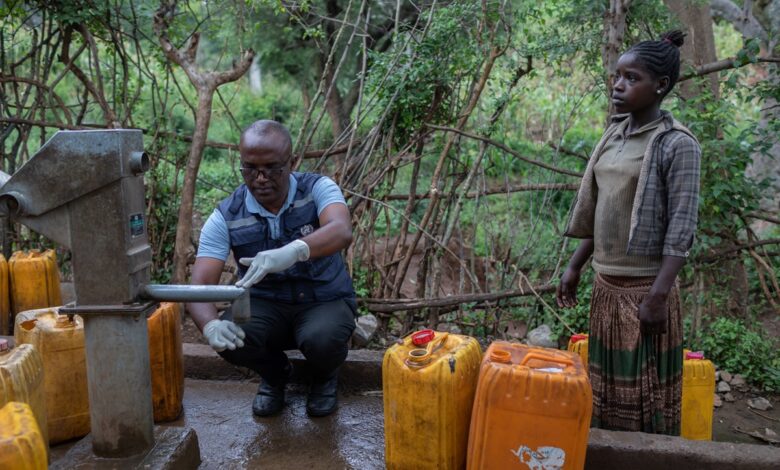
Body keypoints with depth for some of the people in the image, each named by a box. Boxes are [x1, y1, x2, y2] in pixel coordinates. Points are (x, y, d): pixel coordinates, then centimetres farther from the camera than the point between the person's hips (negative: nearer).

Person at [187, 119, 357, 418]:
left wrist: (294, 251, -58)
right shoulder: (225, 217, -11)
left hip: (324, 301, -1)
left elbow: (342, 231, -37)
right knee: (230, 340, -29)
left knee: (321, 340, -34)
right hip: (265, 305, 2)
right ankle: (275, 374, 9)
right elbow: (200, 284, -19)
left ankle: (325, 375, 7)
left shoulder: (317, 189, -15)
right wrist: (210, 326, -42)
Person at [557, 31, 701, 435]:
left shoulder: (676, 144, -11)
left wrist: (658, 296, -20)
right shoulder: (614, 135, 9)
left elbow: (681, 229, -15)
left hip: (644, 287, -7)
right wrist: (575, 267, 12)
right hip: (606, 284, 7)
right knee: (605, 388, 15)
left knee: (644, 393, 4)